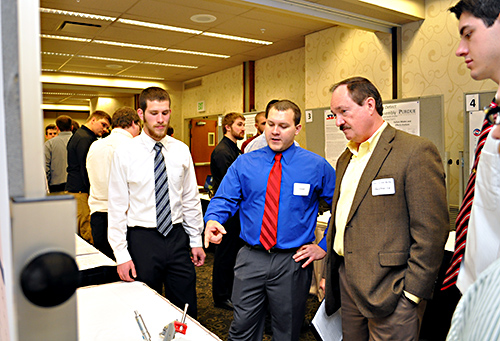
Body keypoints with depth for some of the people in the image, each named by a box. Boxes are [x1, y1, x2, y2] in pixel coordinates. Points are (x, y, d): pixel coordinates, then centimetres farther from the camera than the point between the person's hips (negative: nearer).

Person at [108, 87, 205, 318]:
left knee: (187, 311, 12)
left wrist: (196, 240, 6)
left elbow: (191, 199, 7)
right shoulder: (124, 154, -6)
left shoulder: (181, 150, 2)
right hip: (142, 239, -2)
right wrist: (121, 254, -8)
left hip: (177, 237, 3)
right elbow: (117, 208, -5)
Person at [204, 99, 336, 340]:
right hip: (250, 258, 1)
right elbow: (224, 199, -1)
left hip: (293, 263, -1)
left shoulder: (316, 166, -2)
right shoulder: (243, 164, 3)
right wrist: (212, 220, -22)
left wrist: (325, 247, -3)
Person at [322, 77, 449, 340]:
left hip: (388, 289, -7)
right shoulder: (346, 159, 14)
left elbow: (431, 232, -14)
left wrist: (412, 295, -15)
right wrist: (330, 273, 17)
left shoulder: (416, 151, -11)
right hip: (347, 284, 7)